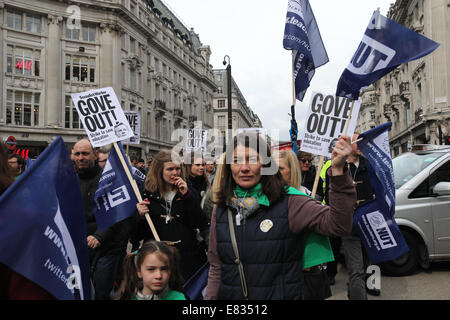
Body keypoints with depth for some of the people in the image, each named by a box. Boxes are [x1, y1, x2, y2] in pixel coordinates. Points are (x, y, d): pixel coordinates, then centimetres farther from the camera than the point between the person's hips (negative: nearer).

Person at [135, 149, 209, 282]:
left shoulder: (187, 192, 5)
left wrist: (187, 196, -12)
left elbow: (202, 225, -7)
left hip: (188, 256, 1)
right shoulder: (148, 195, 2)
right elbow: (138, 236, 5)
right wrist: (141, 216, -15)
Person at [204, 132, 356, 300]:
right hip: (229, 295, 3)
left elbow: (337, 224, -26)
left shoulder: (288, 203, -13)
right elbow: (216, 268, 6)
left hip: (281, 295, -3)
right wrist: (210, 297, -2)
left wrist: (338, 170, -34)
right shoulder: (221, 209, -1)